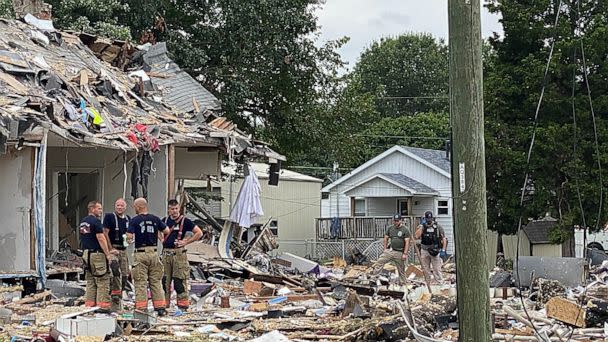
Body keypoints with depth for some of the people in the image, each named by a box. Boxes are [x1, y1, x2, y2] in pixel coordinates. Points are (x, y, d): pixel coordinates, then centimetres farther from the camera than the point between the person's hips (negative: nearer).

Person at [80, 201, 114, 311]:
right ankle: (103, 305, -8)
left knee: (90, 281, 11)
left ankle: (89, 305, 11)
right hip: (97, 254, -9)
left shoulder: (82, 222, 15)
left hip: (86, 254, 9)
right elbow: (101, 238, -17)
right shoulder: (95, 221, -12)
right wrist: (108, 254, -14)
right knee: (103, 281, -6)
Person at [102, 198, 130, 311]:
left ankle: (118, 297, 21)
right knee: (115, 276, -11)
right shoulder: (109, 217, -6)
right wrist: (111, 249, -15)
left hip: (124, 250, 7)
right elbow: (105, 233, -11)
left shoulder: (127, 219, 13)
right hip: (113, 249, -7)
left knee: (125, 275, 8)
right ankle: (115, 303, -8)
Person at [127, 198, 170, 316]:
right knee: (156, 281, 10)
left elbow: (129, 237, -14)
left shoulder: (134, 220, -7)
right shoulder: (155, 219, 4)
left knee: (141, 283, 1)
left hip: (141, 253, -3)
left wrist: (131, 240, 9)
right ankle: (160, 307, 10)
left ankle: (141, 308, -1)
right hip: (154, 252, 4)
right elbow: (167, 231, 5)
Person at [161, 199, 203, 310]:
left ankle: (183, 303, -1)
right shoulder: (165, 220, 11)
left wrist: (186, 242, -8)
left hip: (178, 253, -5)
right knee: (165, 279, 8)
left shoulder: (185, 221, -3)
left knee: (179, 280, -6)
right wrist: (162, 240, 13)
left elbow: (199, 233, -6)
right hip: (166, 253, 5)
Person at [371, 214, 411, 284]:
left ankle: (403, 283, 14)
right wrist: (385, 249, 7)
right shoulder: (390, 228, 7)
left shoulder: (405, 229, -7)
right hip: (390, 251, 4)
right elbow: (386, 239, 15)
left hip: (400, 253, -4)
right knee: (380, 261, -13)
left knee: (401, 270, 5)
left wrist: (405, 254, -15)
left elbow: (407, 242, -10)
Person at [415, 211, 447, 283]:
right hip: (424, 251, 3)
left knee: (437, 269, -4)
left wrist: (443, 250, -7)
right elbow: (417, 236, -12)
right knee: (426, 269, 11)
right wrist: (422, 226, -12)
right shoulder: (422, 227, 3)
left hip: (435, 250, -3)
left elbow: (444, 239, 1)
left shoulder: (438, 227, -1)